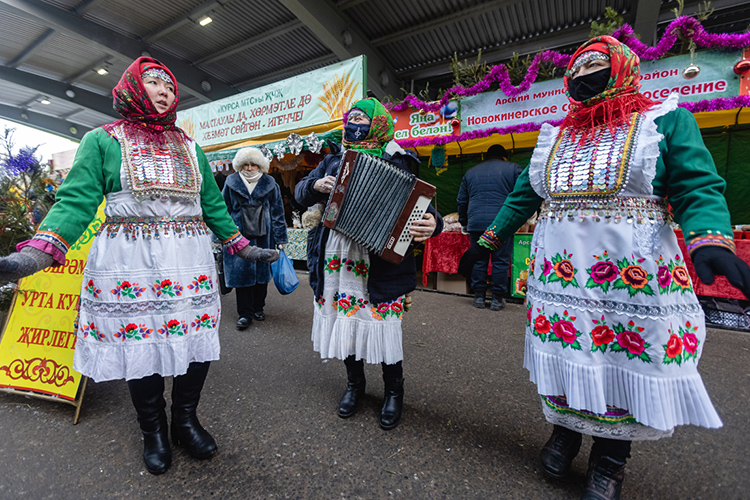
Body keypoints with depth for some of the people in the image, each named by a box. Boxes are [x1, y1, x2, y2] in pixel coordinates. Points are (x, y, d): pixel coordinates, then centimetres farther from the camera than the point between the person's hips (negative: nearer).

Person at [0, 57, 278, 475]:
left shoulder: (190, 147, 17)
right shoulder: (103, 140, 8)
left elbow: (213, 204, 17)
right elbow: (77, 200, -2)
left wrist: (242, 246, 13)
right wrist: (39, 253, -17)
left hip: (190, 264, 3)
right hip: (131, 264, -2)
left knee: (196, 343, 4)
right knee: (140, 346, 4)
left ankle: (186, 420, 28)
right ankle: (154, 431, 28)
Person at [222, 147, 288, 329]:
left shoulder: (269, 183, 3)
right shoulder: (232, 183, 3)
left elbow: (277, 212, 5)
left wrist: (280, 238, 3)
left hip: (263, 237, 1)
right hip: (239, 236, 0)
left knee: (262, 272, 8)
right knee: (241, 272, -1)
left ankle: (258, 308, 26)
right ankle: (245, 313, 11)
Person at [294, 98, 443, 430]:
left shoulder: (395, 164, 1)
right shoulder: (333, 161, 16)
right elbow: (300, 192, 17)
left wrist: (432, 223, -28)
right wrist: (316, 186, -5)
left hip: (378, 261, -4)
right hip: (335, 258, 5)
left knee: (382, 324, 1)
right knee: (344, 319, 12)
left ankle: (394, 391, 28)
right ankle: (354, 384, 36)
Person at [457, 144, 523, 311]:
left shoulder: (470, 172, 20)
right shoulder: (513, 168, 10)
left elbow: (462, 201, 22)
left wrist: (464, 222, 31)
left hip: (476, 222, 3)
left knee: (478, 260, 9)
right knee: (501, 261, 4)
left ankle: (479, 297, 15)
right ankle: (497, 299, 11)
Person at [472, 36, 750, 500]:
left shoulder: (666, 119, 6)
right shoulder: (554, 136, 16)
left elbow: (699, 188, -2)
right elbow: (523, 196, 17)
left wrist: (710, 242, -22)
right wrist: (487, 241, 13)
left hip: (634, 273, -2)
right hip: (560, 271, 3)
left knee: (625, 361, 6)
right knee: (564, 355, 9)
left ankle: (611, 460, 28)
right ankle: (565, 430, 33)